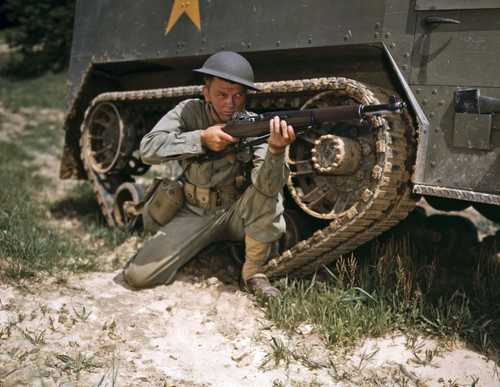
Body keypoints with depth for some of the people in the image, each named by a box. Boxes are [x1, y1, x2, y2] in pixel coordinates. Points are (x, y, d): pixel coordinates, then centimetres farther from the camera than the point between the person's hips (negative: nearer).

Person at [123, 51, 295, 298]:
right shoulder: (189, 112, -9)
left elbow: (267, 187, -28)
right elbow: (148, 149, -23)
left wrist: (276, 150, -48)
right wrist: (202, 138, -33)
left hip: (235, 213, 0)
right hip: (192, 214, 1)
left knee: (270, 197, -31)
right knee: (138, 275, -15)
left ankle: (253, 270, -10)